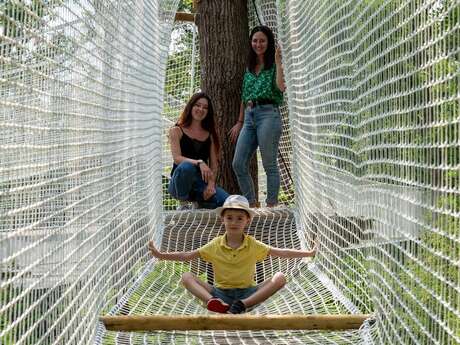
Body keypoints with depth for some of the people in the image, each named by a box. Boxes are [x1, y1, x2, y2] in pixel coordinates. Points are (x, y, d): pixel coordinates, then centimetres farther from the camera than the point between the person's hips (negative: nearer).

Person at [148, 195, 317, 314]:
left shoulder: (253, 245, 2)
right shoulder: (215, 245, 2)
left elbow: (281, 252, 2)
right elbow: (187, 255, 3)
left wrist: (308, 253, -4)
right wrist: (160, 255, -6)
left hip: (247, 292, 0)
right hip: (220, 292, 0)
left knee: (280, 277, -22)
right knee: (187, 277, -18)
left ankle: (242, 305, -37)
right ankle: (214, 302, -44)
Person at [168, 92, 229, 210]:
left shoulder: (210, 135, 14)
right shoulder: (176, 131, 3)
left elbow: (213, 164, 8)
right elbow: (177, 158, -12)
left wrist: (211, 184, -10)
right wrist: (199, 162, -29)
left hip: (202, 183, 3)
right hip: (179, 184, -3)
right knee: (186, 167, -39)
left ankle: (199, 202, 10)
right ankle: (183, 204, -13)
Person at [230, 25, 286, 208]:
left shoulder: (274, 65, 2)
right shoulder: (249, 67, 20)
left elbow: (281, 87, -18)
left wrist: (278, 62, -16)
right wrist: (239, 122, 22)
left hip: (268, 115, -7)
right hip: (249, 117, 7)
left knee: (270, 165, -3)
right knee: (238, 164, 2)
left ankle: (271, 205, 5)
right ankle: (251, 204, 13)